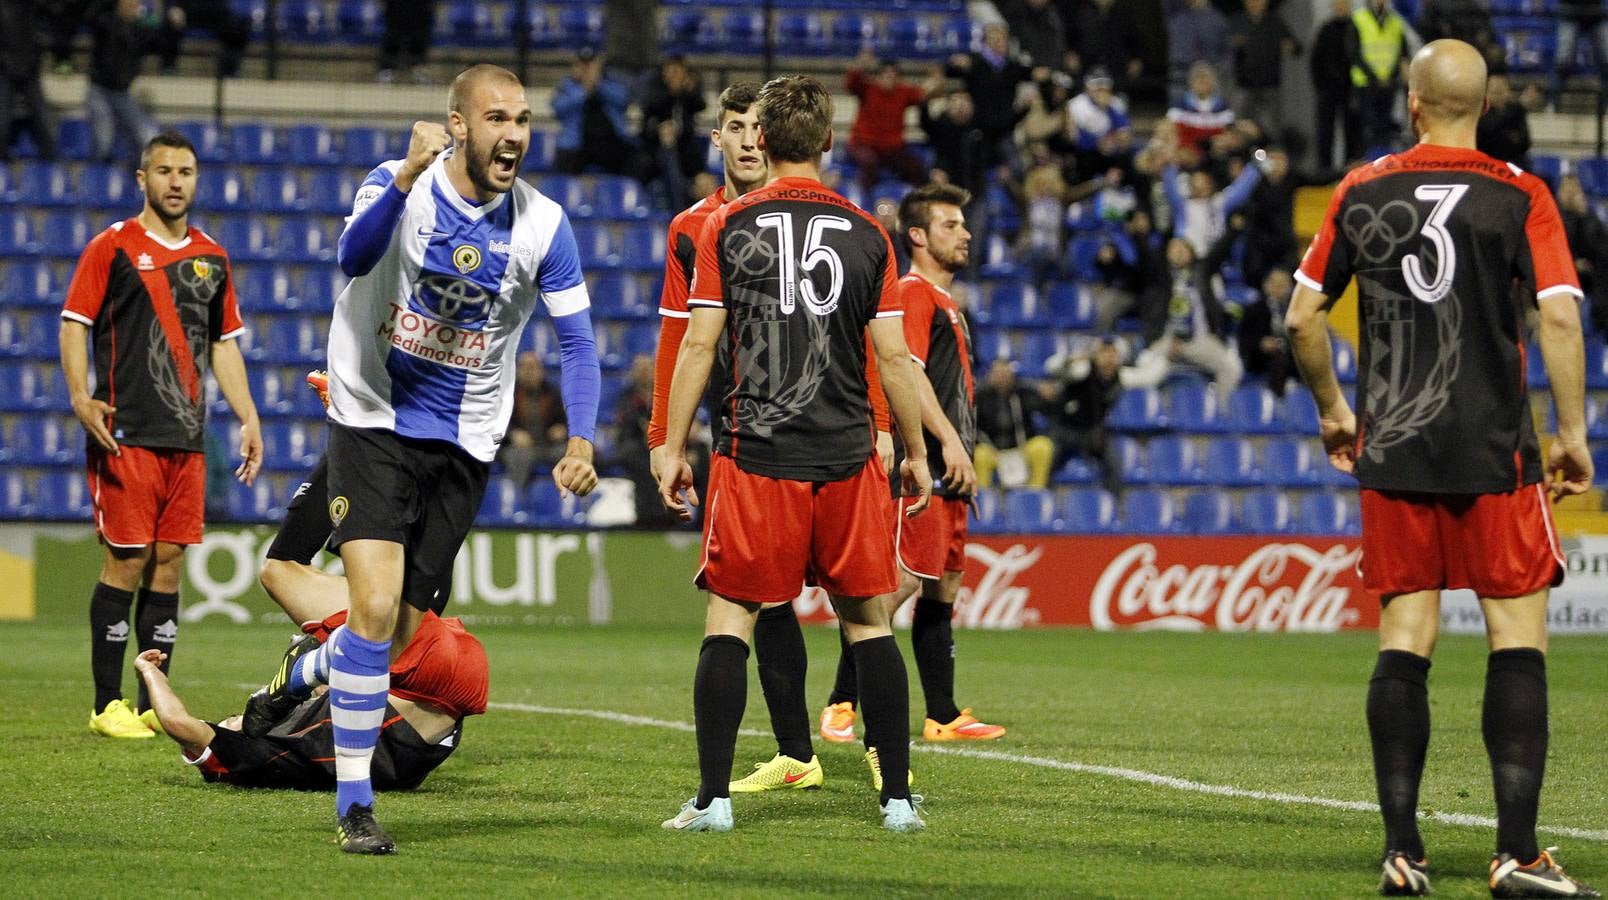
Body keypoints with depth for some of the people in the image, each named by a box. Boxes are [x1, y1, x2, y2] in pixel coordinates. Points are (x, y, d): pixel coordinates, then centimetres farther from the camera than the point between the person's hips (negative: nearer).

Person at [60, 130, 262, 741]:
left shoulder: (212, 259, 16)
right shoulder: (113, 247, 0)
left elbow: (224, 344, 21)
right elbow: (74, 324, -3)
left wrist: (248, 419, 13)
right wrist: (80, 397, -18)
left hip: (187, 438, 5)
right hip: (127, 435, -5)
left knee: (169, 565, 5)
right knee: (125, 564, -7)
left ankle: (155, 707, 9)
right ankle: (107, 705, -1)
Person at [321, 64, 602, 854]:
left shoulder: (543, 226, -3)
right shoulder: (398, 185, -11)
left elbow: (576, 341, 1)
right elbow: (355, 257, -32)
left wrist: (581, 440, -15)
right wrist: (404, 179, -48)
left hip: (463, 445, 4)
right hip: (374, 425, -4)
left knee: (398, 629, 8)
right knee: (376, 610, -17)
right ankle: (353, 805, -10)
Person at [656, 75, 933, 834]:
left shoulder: (726, 227, 0)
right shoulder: (867, 235, 3)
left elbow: (698, 346, -2)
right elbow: (894, 357, 3)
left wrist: (673, 448, 4)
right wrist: (915, 453, 13)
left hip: (756, 456, -1)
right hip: (848, 457, 1)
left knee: (729, 616, 3)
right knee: (868, 620, 9)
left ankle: (713, 797, -3)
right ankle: (897, 795, 7)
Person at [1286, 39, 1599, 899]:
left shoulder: (1360, 193, 5)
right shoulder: (1520, 197, -3)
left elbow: (1301, 318, 7)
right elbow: (1559, 319, -12)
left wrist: (1333, 410, 21)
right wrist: (1572, 434, -3)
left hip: (1391, 454, 3)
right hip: (1495, 454, -3)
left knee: (1403, 644, 6)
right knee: (1518, 641, 0)